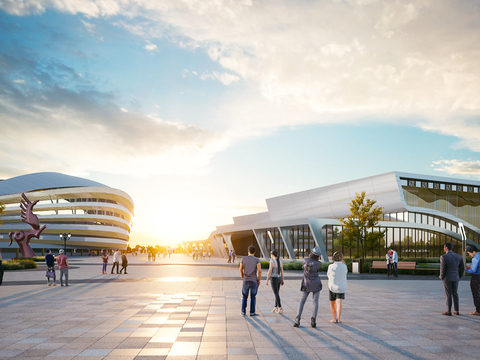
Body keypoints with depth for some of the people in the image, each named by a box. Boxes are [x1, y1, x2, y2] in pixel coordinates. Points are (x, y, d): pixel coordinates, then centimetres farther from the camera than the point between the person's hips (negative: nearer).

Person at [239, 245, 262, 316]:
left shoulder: (243, 259, 1)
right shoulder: (257, 260, -5)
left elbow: (241, 270, 5)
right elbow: (259, 271, -14)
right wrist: (259, 281, -2)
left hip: (246, 281, 2)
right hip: (254, 281, -2)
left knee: (244, 297, 14)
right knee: (253, 297, 7)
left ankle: (243, 311, 11)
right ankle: (252, 312, 7)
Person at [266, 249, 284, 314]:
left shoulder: (272, 261, -15)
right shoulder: (280, 261, 6)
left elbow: (269, 271, -18)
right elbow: (282, 271, 9)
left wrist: (267, 280, -13)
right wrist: (282, 280, 16)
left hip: (274, 279, -7)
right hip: (279, 279, 7)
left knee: (276, 294, -6)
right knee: (277, 293, 17)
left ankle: (280, 309, -10)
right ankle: (276, 308, 24)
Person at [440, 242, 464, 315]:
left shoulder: (443, 257, -17)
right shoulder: (458, 256, 1)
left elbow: (442, 269, -17)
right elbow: (462, 268, 6)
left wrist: (442, 277, -1)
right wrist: (459, 276, 17)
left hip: (447, 278, -5)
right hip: (455, 278, 5)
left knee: (448, 295, 2)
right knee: (455, 294, 16)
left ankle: (449, 311, 5)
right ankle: (457, 311, 18)